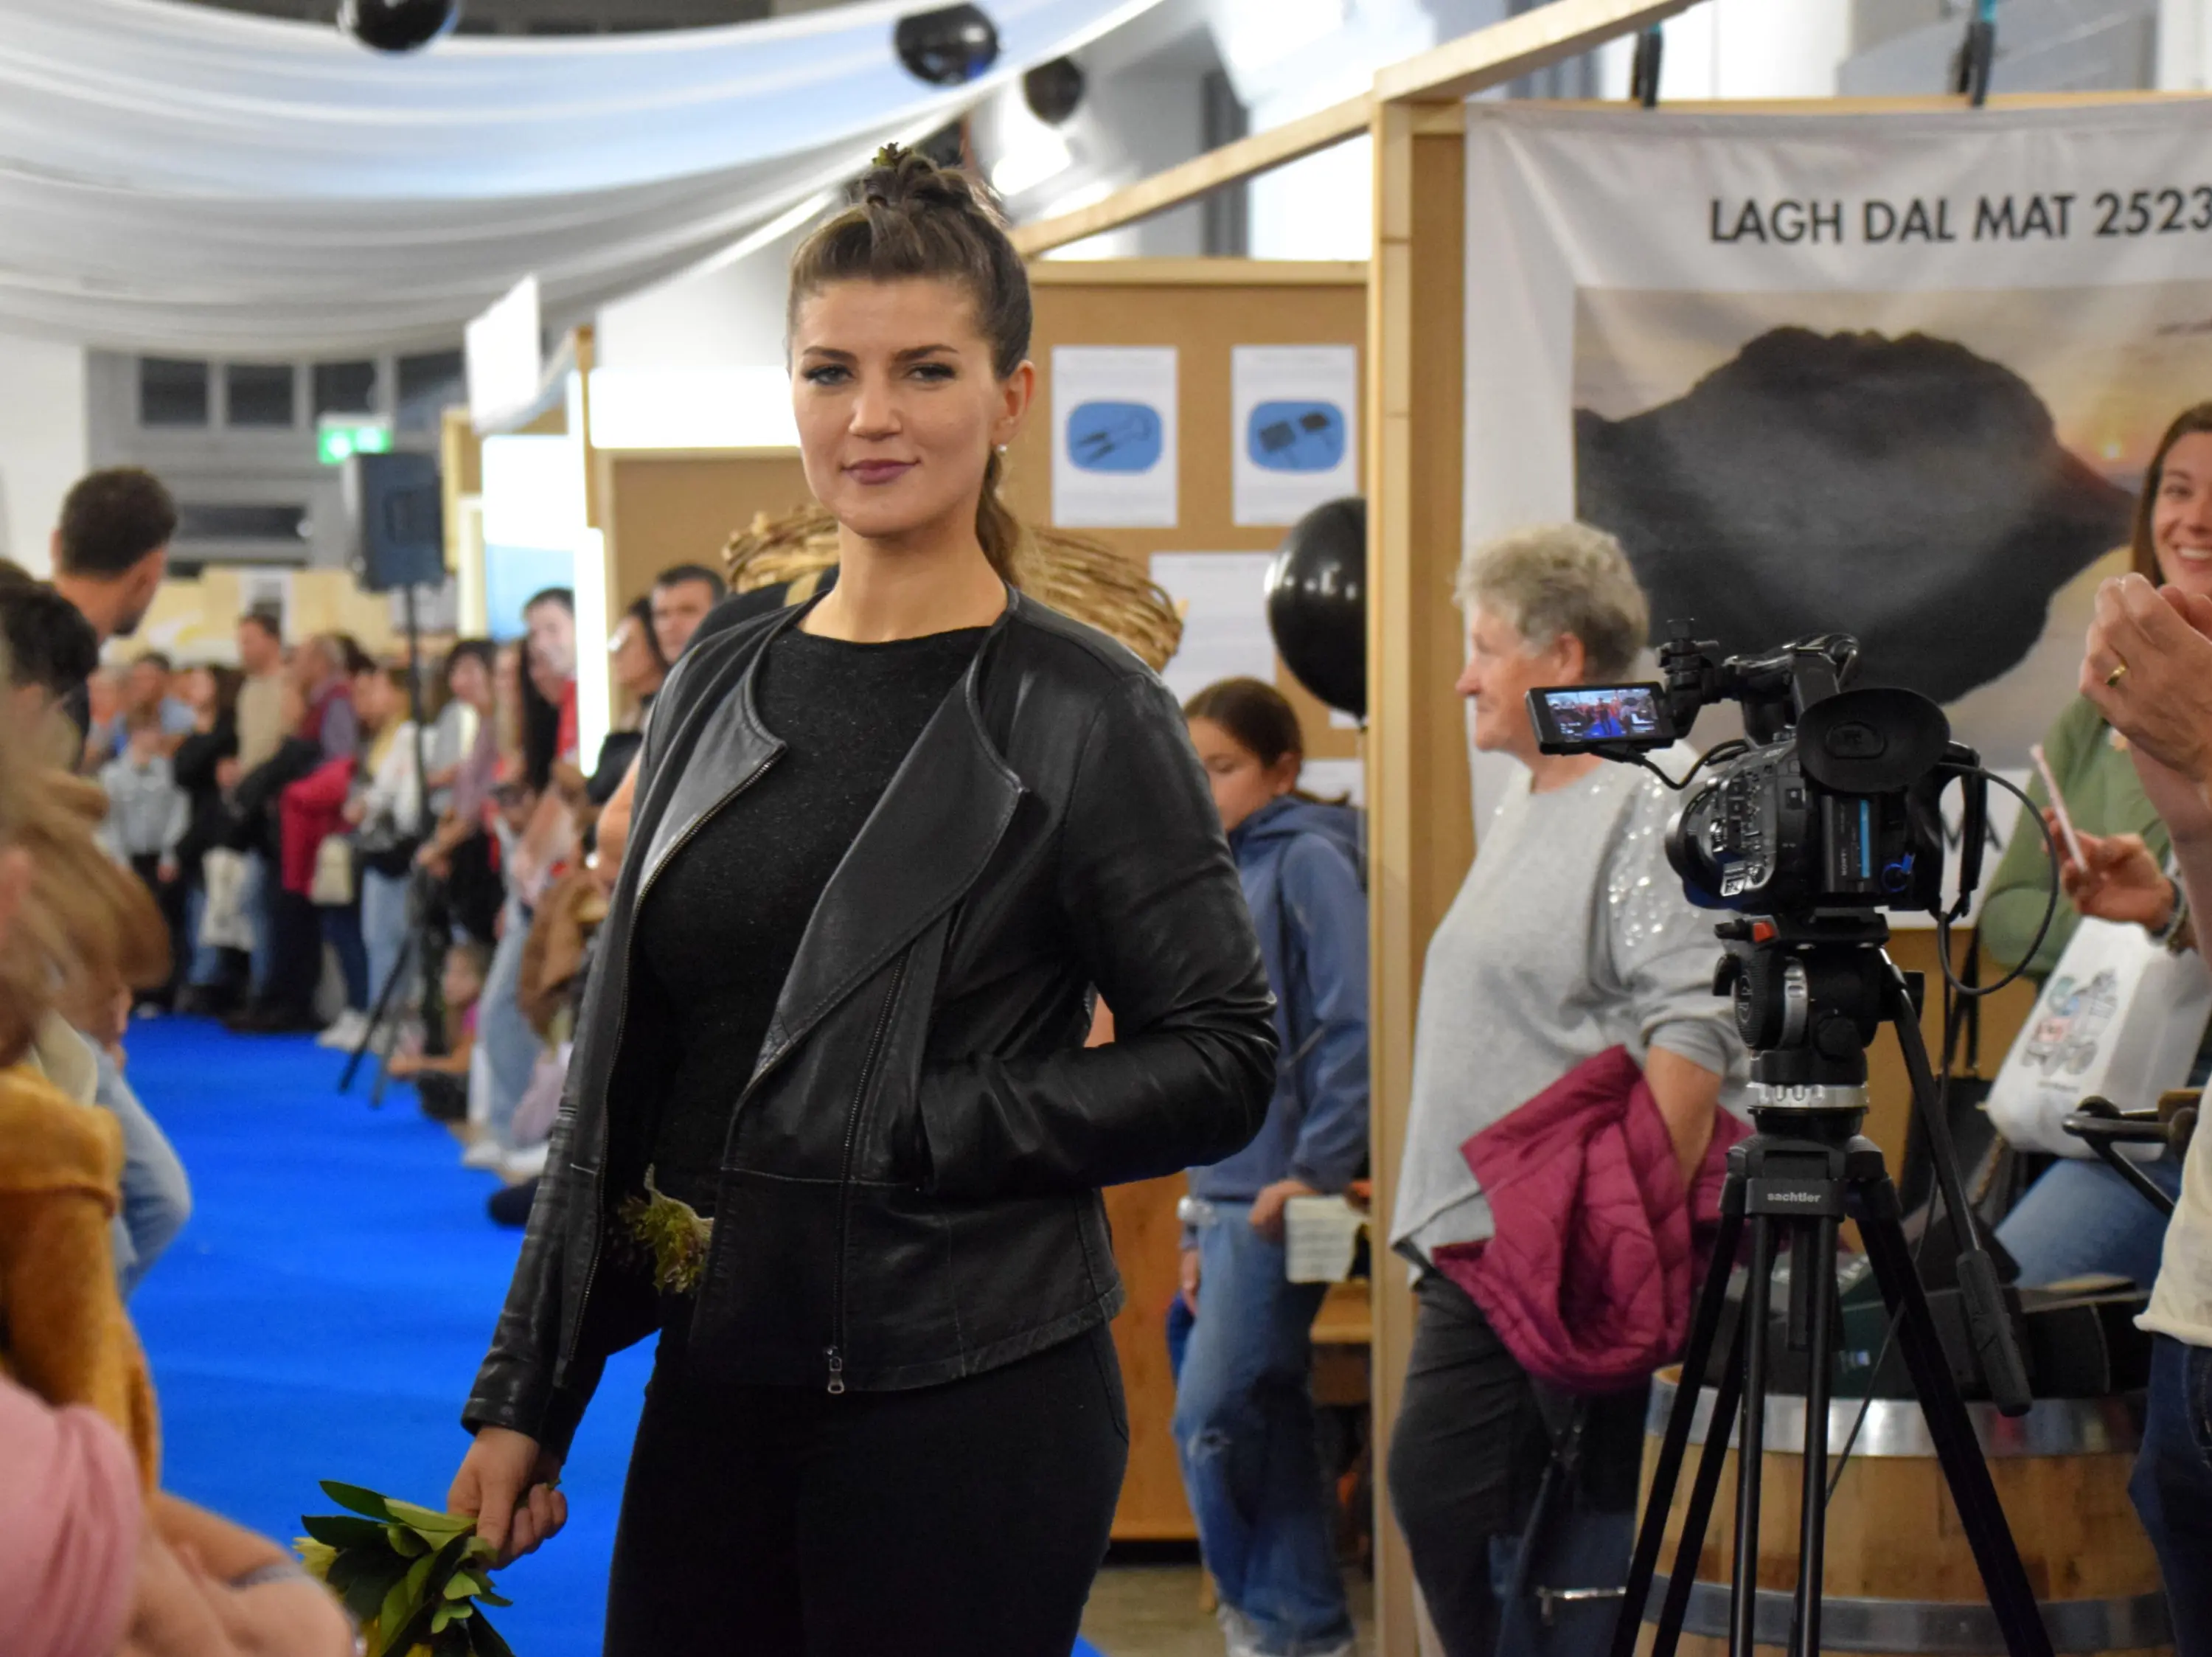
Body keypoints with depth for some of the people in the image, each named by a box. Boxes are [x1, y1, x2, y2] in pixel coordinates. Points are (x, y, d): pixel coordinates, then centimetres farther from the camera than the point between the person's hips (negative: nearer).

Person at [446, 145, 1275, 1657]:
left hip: (967, 1401, -5)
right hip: (717, 1384, 5)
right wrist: (526, 1398, 12)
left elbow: (1224, 1062, -8)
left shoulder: (1084, 714, -7)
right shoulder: (721, 691, 9)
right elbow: (622, 1080, 12)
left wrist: (912, 1130, -16)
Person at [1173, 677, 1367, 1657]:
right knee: (1271, 1425, 9)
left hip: (1281, 1197, -8)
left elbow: (1349, 1025, -15)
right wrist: (1199, 1222, 19)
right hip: (1228, 1197, 8)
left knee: (1210, 1420, -9)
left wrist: (1316, 1171, -20)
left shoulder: (1309, 862, -7)